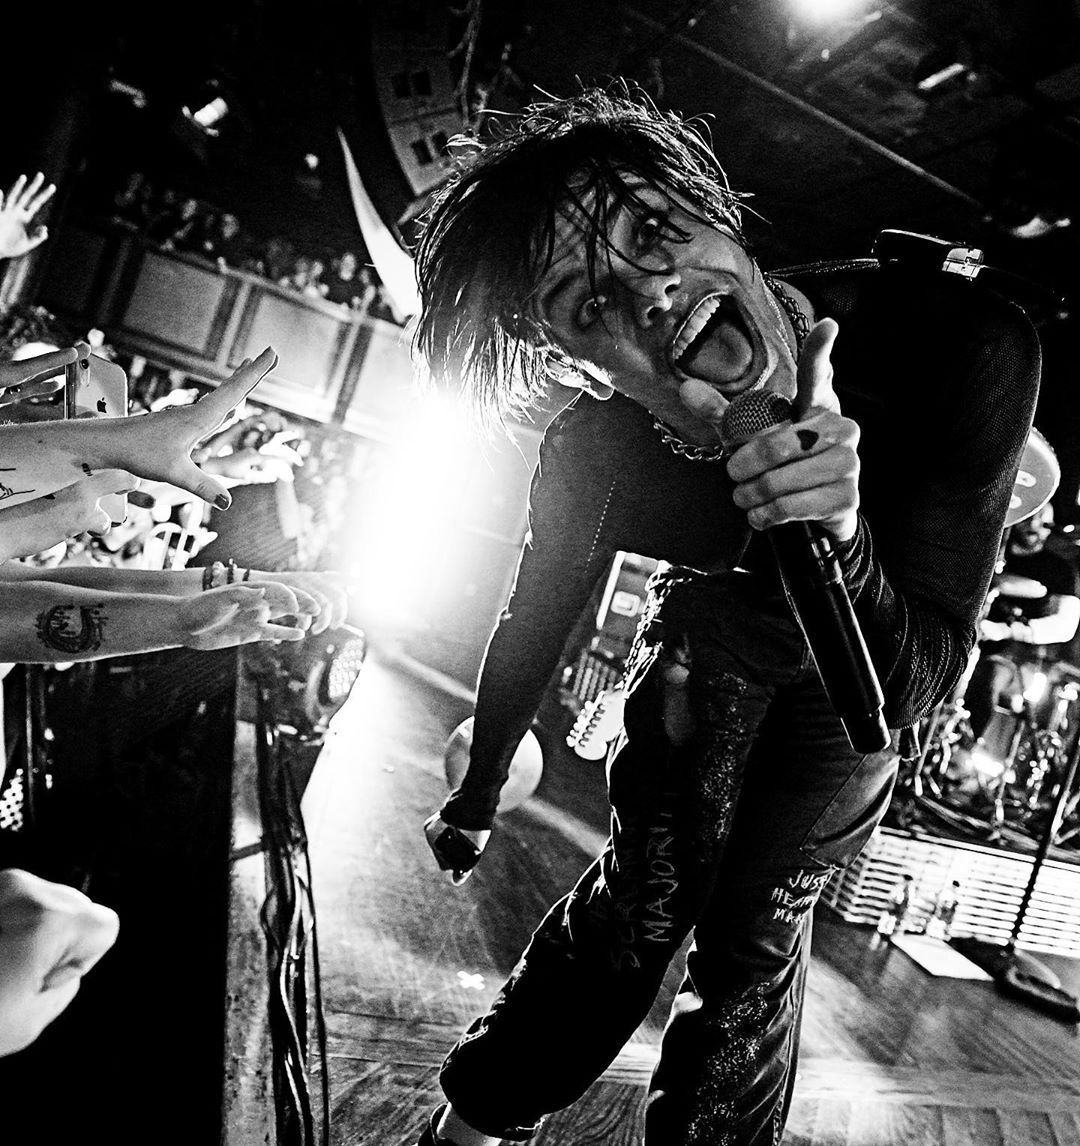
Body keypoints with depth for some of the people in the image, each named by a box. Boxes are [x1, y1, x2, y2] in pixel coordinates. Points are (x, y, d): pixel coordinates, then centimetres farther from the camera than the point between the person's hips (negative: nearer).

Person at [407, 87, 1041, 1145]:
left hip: (865, 665, 0)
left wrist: (840, 542, -52)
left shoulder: (962, 345, -36)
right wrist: (473, 801, 3)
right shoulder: (592, 457, -31)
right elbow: (531, 633, -12)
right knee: (646, 896, -1)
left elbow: (905, 690, -31)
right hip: (710, 636, 0)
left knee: (755, 930, 1)